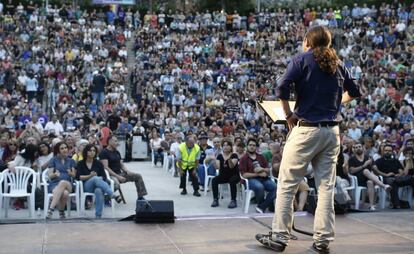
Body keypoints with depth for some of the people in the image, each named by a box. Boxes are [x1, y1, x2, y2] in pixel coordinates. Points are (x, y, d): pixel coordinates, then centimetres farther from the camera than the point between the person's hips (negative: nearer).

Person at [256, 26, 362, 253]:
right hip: (332, 131, 5)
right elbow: (354, 92, 23)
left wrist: (288, 114, -4)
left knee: (287, 186, 2)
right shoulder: (337, 64, 12)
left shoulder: (301, 60, -2)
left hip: (306, 129, -5)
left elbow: (281, 88, -16)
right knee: (326, 187, 8)